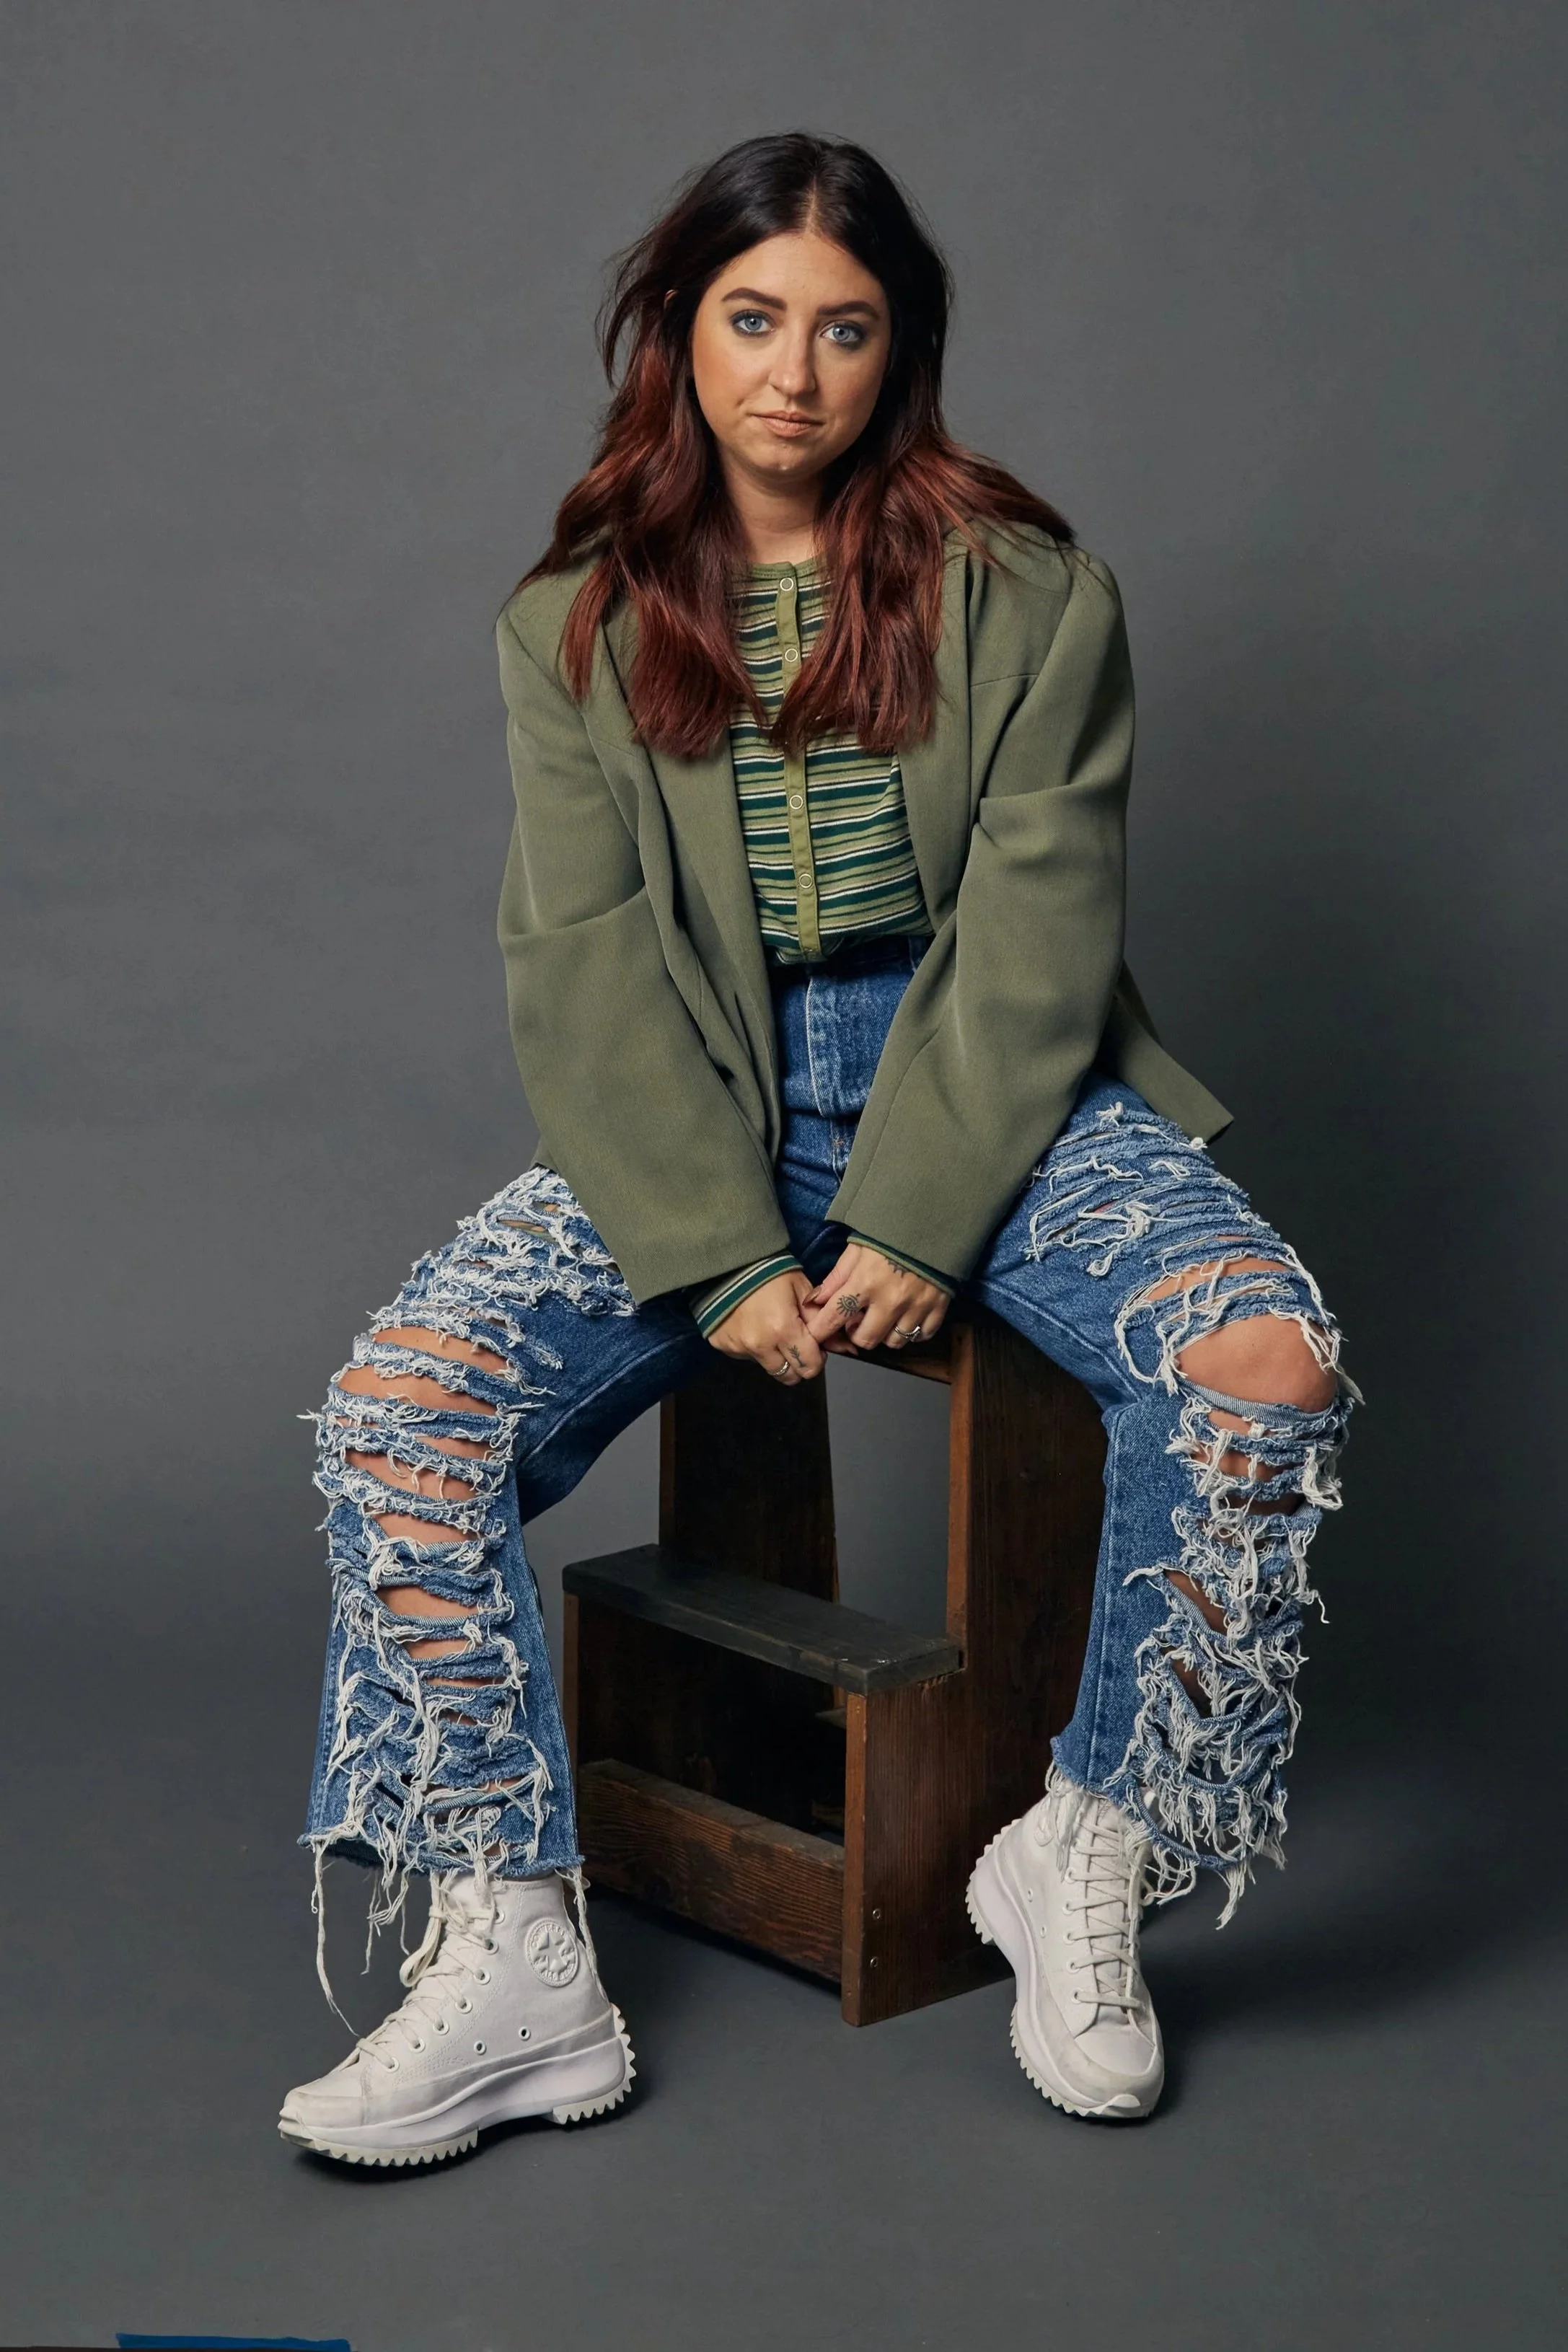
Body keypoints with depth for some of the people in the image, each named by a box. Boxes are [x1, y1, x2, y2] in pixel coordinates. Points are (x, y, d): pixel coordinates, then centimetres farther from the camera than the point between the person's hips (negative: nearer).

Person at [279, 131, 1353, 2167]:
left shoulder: (1024, 592, -1)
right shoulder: (578, 626, 3)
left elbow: (1036, 933, -7)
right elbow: (583, 968, -4)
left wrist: (919, 1227, -18)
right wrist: (724, 1257, -16)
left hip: (989, 1093, -1)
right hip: (698, 1112, 1)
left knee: (1265, 1365, -28)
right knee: (398, 1404, -22)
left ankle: (1086, 1861, -8)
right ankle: (513, 1957, -13)